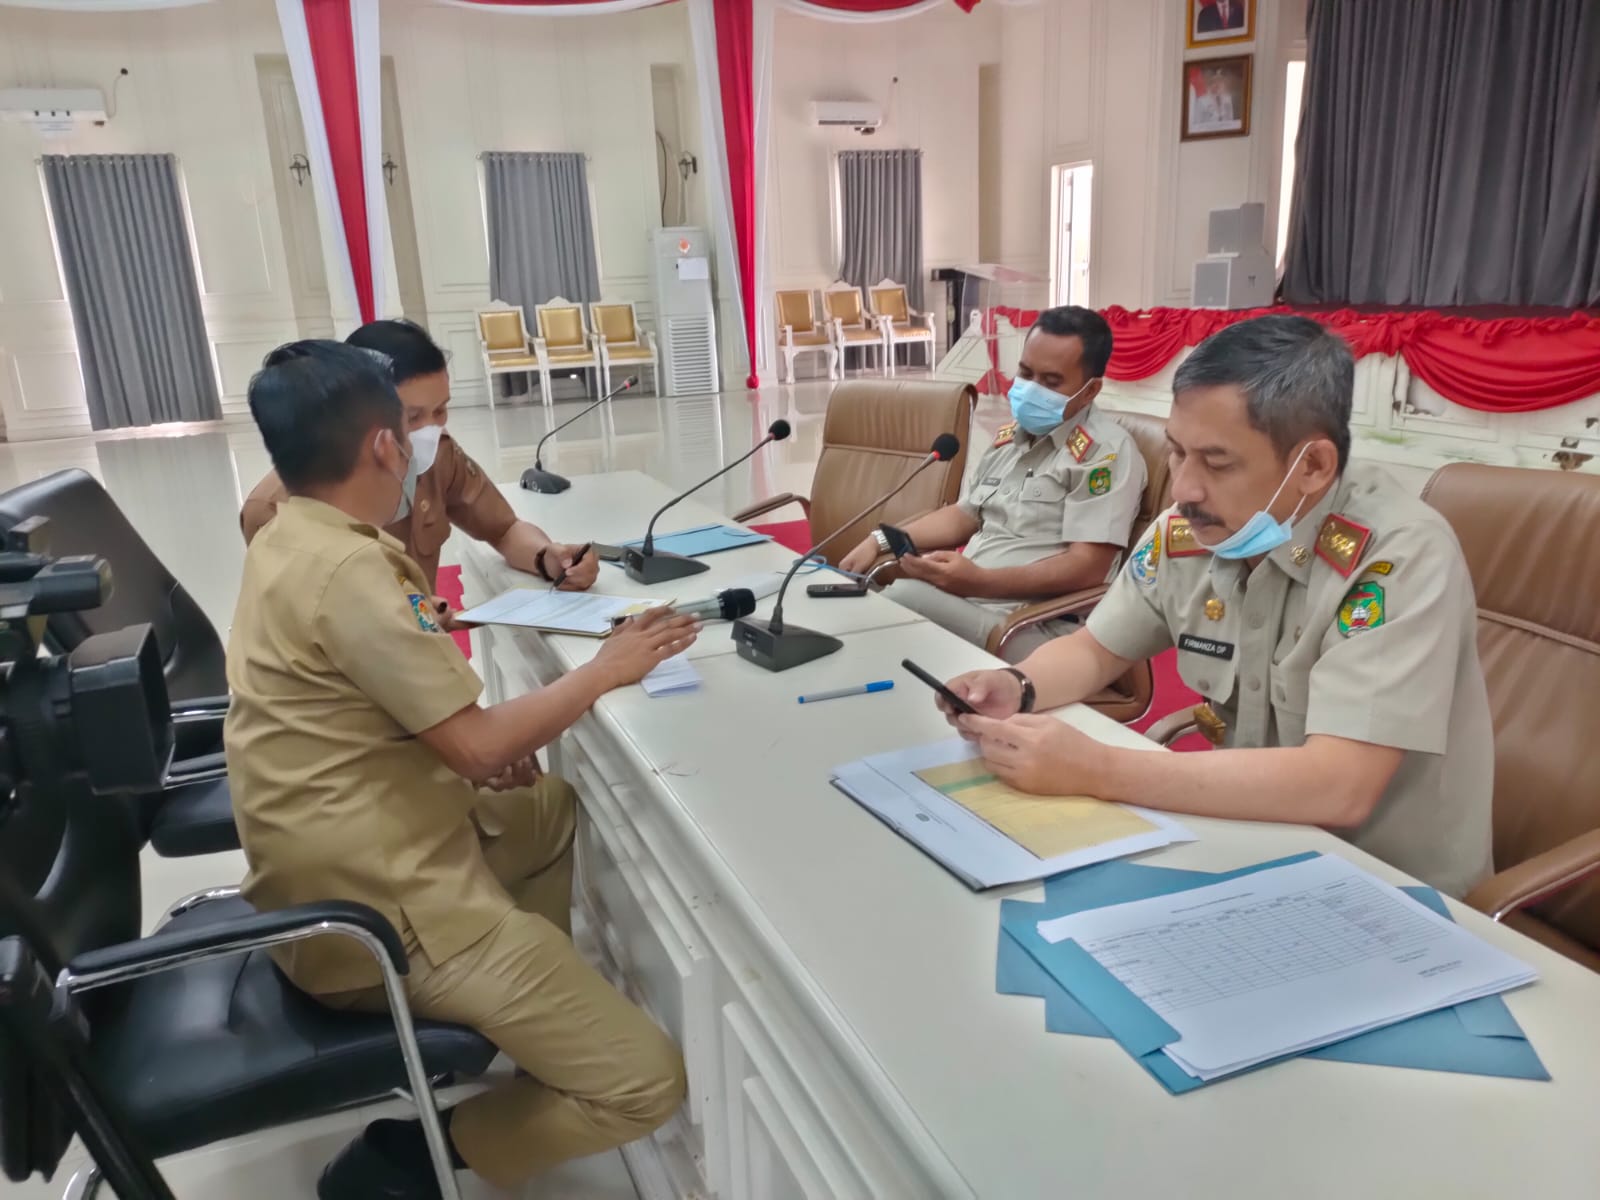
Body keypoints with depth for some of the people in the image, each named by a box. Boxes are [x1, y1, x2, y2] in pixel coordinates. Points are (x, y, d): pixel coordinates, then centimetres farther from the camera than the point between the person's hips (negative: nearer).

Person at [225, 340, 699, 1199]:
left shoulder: (288, 541, 6)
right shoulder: (346, 569, -23)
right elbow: (476, 747, -22)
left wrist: (479, 745, 2)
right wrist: (604, 671, -8)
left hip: (355, 856, 10)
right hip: (379, 908, -10)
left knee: (555, 810, 31)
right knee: (646, 1083, -9)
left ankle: (530, 1007, 29)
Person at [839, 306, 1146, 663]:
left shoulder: (1106, 451, -8)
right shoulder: (1009, 435, 17)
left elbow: (1088, 567, -17)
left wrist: (979, 582, -26)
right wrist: (882, 542, 12)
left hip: (1037, 626, -7)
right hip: (965, 601, 7)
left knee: (901, 599, -30)